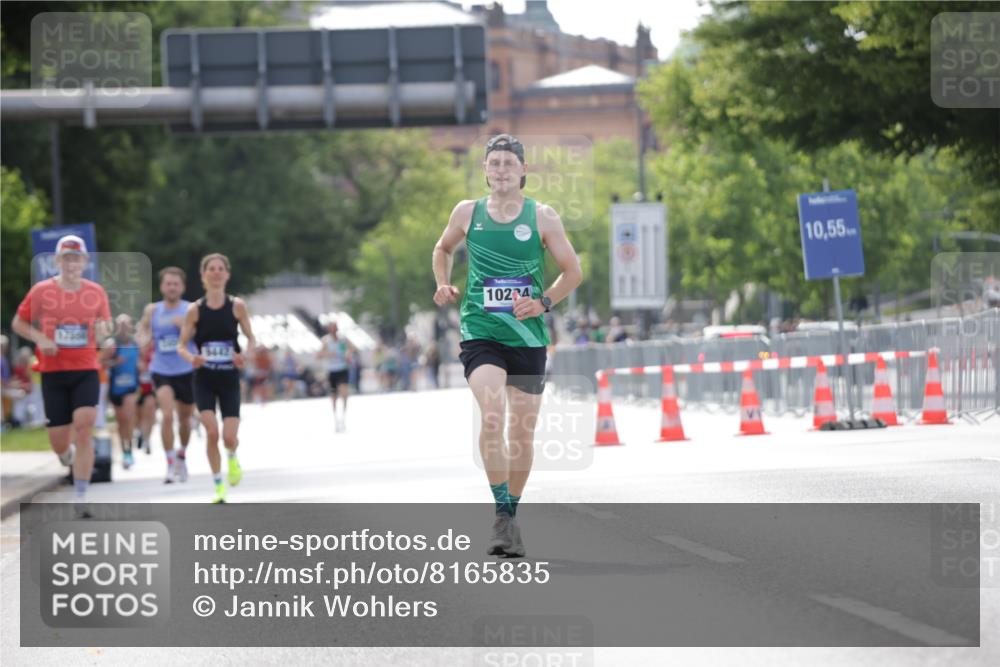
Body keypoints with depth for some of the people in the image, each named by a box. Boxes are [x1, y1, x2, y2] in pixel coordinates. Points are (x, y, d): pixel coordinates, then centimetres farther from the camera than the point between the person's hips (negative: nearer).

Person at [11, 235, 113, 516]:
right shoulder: (41, 291, -2)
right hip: (53, 373, 0)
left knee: (84, 427, -18)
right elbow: (18, 323, 6)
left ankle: (81, 497, -13)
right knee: (59, 444, 1)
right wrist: (40, 338, -12)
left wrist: (103, 332, -10)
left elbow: (106, 327, 14)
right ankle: (67, 453, 42)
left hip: (86, 371, 0)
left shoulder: (96, 292, 3)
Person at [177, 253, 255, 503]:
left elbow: (251, 339, 4)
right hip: (204, 379, 0)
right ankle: (219, 487, 0)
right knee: (211, 432, -16)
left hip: (230, 379, 0)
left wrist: (245, 354, -17)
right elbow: (181, 345, 1)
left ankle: (232, 458, 30)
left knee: (230, 437, -9)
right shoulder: (195, 310, -2)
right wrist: (191, 358, -21)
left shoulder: (237, 306, -2)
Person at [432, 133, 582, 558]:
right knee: (492, 416, -23)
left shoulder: (542, 217, 1)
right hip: (480, 332, -1)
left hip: (528, 336, 1)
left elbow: (572, 271, 6)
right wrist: (443, 285, 6)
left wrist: (544, 302, -9)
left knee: (522, 433, 6)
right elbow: (443, 249, 24)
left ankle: (510, 514, 25)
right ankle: (502, 517, -21)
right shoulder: (468, 213, 5)